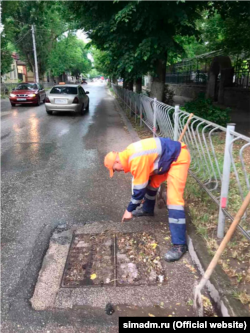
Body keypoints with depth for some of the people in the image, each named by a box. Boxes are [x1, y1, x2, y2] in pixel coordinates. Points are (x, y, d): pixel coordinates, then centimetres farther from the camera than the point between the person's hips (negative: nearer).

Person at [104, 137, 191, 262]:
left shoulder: (137, 160, -29)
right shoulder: (129, 155, 3)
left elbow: (140, 188, -21)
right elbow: (138, 181, 15)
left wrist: (130, 210, -8)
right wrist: (137, 204, 21)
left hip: (179, 158, -10)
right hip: (167, 157, 10)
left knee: (173, 198, -17)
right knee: (151, 182, 22)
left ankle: (179, 245, -15)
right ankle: (147, 209, 49)